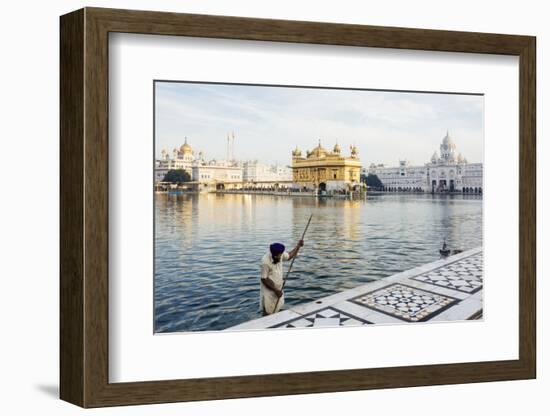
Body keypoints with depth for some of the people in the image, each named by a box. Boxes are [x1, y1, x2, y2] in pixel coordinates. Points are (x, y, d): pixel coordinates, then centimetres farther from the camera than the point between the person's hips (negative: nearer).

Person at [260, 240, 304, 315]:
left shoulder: (280, 255, -10)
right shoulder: (265, 261, -28)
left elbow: (289, 256, 14)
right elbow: (264, 279, -21)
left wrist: (298, 246, 3)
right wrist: (276, 290, -19)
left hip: (278, 288, 7)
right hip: (268, 291, -6)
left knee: (278, 311, 15)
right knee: (267, 313, 2)